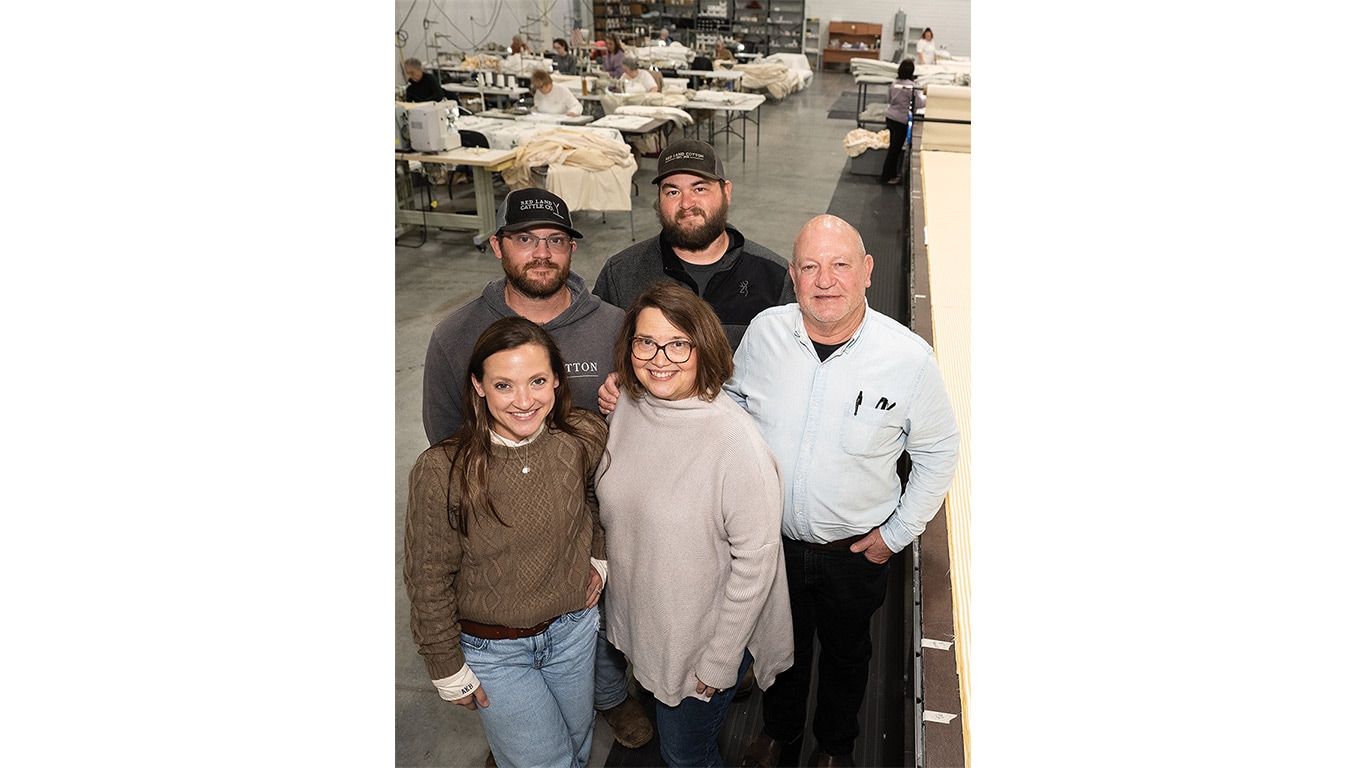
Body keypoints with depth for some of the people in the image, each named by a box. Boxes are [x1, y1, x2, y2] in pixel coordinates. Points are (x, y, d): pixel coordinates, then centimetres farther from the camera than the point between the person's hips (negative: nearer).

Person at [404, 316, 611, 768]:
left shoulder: (584, 439, -16)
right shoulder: (441, 472, -26)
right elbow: (428, 580, -14)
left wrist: (597, 557, -2)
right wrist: (448, 670, -6)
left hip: (573, 626, 4)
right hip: (493, 650, -4)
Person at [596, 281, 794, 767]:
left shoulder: (736, 442, -29)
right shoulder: (628, 408, -8)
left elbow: (755, 560, -23)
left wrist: (720, 662, -16)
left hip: (707, 634, -6)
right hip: (641, 620, 6)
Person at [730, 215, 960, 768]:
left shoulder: (910, 358, -22)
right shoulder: (764, 332, -15)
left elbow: (938, 452, -7)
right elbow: (733, 402, 5)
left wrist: (898, 532, -6)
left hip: (855, 551, -1)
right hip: (771, 538, 2)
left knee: (846, 653, 24)